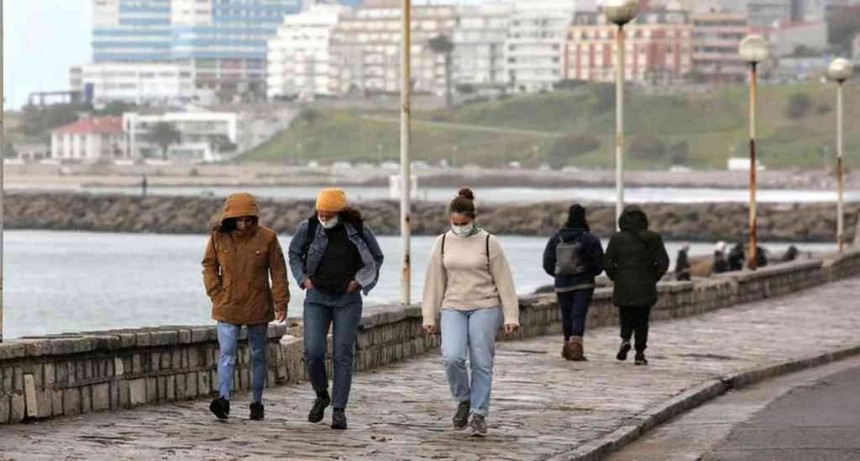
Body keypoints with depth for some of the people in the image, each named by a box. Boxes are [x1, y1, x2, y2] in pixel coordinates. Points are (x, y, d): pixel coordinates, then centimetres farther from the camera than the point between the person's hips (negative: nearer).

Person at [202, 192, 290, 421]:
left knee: (258, 355, 9)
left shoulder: (267, 237, -6)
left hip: (257, 307, 0)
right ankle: (223, 398, -21)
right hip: (228, 307, 0)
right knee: (226, 352, -12)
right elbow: (209, 266, 8)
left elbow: (278, 271, -2)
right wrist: (216, 293, -2)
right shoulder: (218, 237, -3)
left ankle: (257, 402, 17)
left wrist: (281, 303, -5)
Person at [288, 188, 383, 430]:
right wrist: (303, 278, 0)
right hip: (317, 297, 1)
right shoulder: (308, 228, -6)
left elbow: (376, 258, 7)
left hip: (347, 299, -1)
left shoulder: (358, 230, -9)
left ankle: (339, 409, 1)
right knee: (313, 352, -8)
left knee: (343, 354, -4)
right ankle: (321, 396, 17)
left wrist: (359, 281, -4)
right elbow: (294, 253, 12)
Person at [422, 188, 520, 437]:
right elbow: (434, 281, 9)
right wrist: (429, 316, 7)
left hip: (484, 307, -2)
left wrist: (511, 316, -5)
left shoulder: (488, 243, -4)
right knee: (452, 358, -15)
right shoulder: (443, 242, 5)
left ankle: (479, 415, 9)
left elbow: (503, 281, -2)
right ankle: (463, 401, 9)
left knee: (481, 363, -1)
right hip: (453, 307, 2)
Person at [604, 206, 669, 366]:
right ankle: (640, 353, 4)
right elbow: (663, 262, -6)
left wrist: (615, 277, 7)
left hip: (623, 287, 0)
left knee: (626, 317, 15)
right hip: (645, 287, 0)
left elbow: (608, 262, -7)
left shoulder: (617, 239, -4)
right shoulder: (652, 239, -3)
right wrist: (654, 278, 6)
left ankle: (625, 339, -11)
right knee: (642, 320, 8)